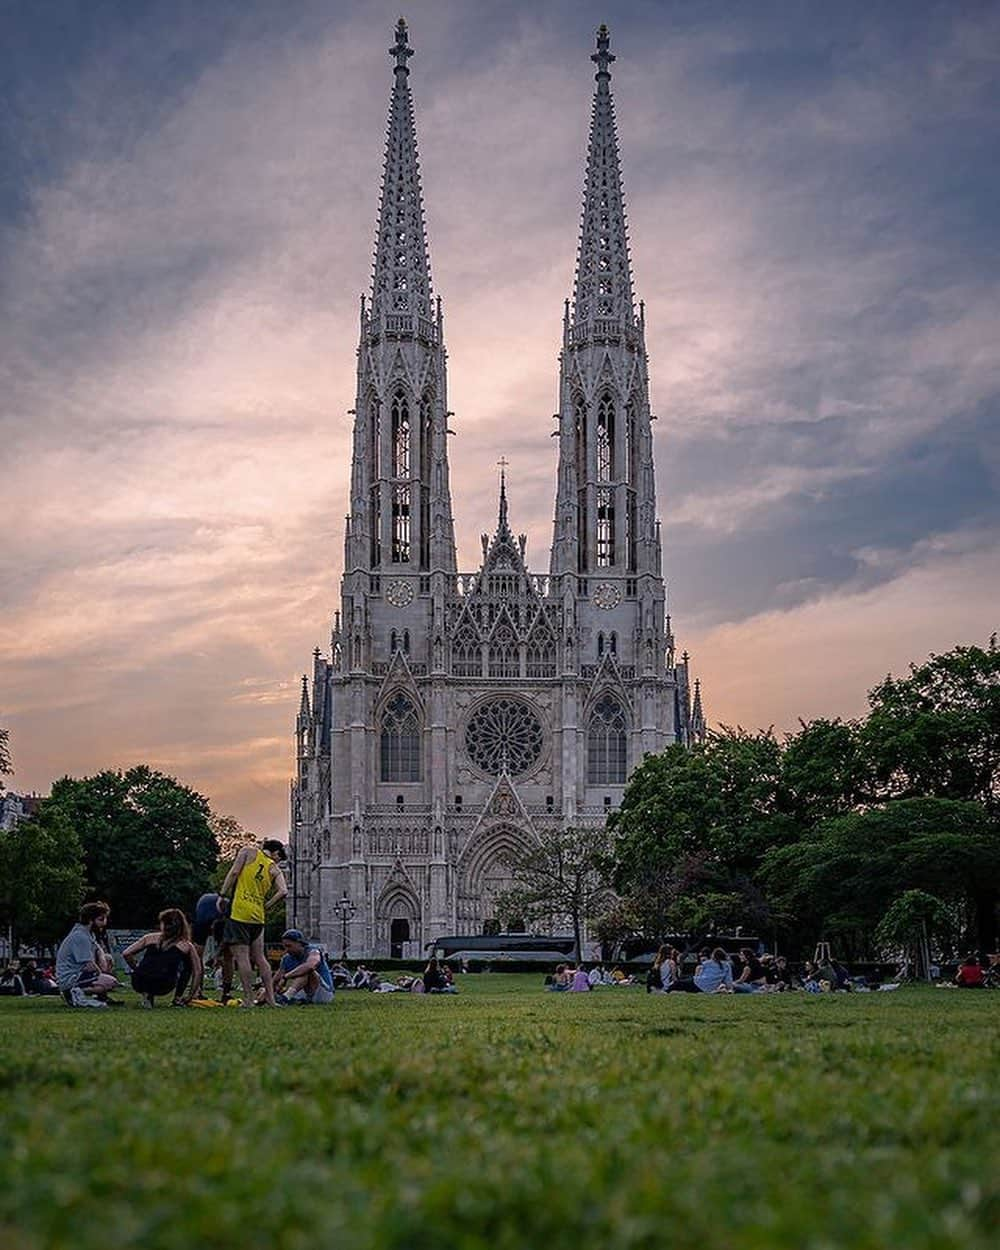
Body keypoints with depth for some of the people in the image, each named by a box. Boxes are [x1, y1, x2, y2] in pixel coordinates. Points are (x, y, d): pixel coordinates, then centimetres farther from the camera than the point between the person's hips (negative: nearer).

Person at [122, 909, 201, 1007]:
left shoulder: (150, 938, 19)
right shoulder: (187, 946, 16)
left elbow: (126, 954, 17)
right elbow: (197, 972, 16)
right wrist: (190, 996, 24)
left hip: (139, 984, 1)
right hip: (163, 987, -1)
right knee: (187, 964, 26)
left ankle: (146, 995, 13)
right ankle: (178, 998, 17)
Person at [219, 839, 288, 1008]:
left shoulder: (249, 851, 7)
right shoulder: (274, 869, 11)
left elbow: (234, 872, -6)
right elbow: (283, 891, -4)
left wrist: (223, 895, -2)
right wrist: (264, 907, 6)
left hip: (239, 911, -3)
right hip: (257, 916, 4)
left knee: (242, 956, -4)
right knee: (259, 957, 14)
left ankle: (248, 999, -7)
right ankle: (270, 997, 13)